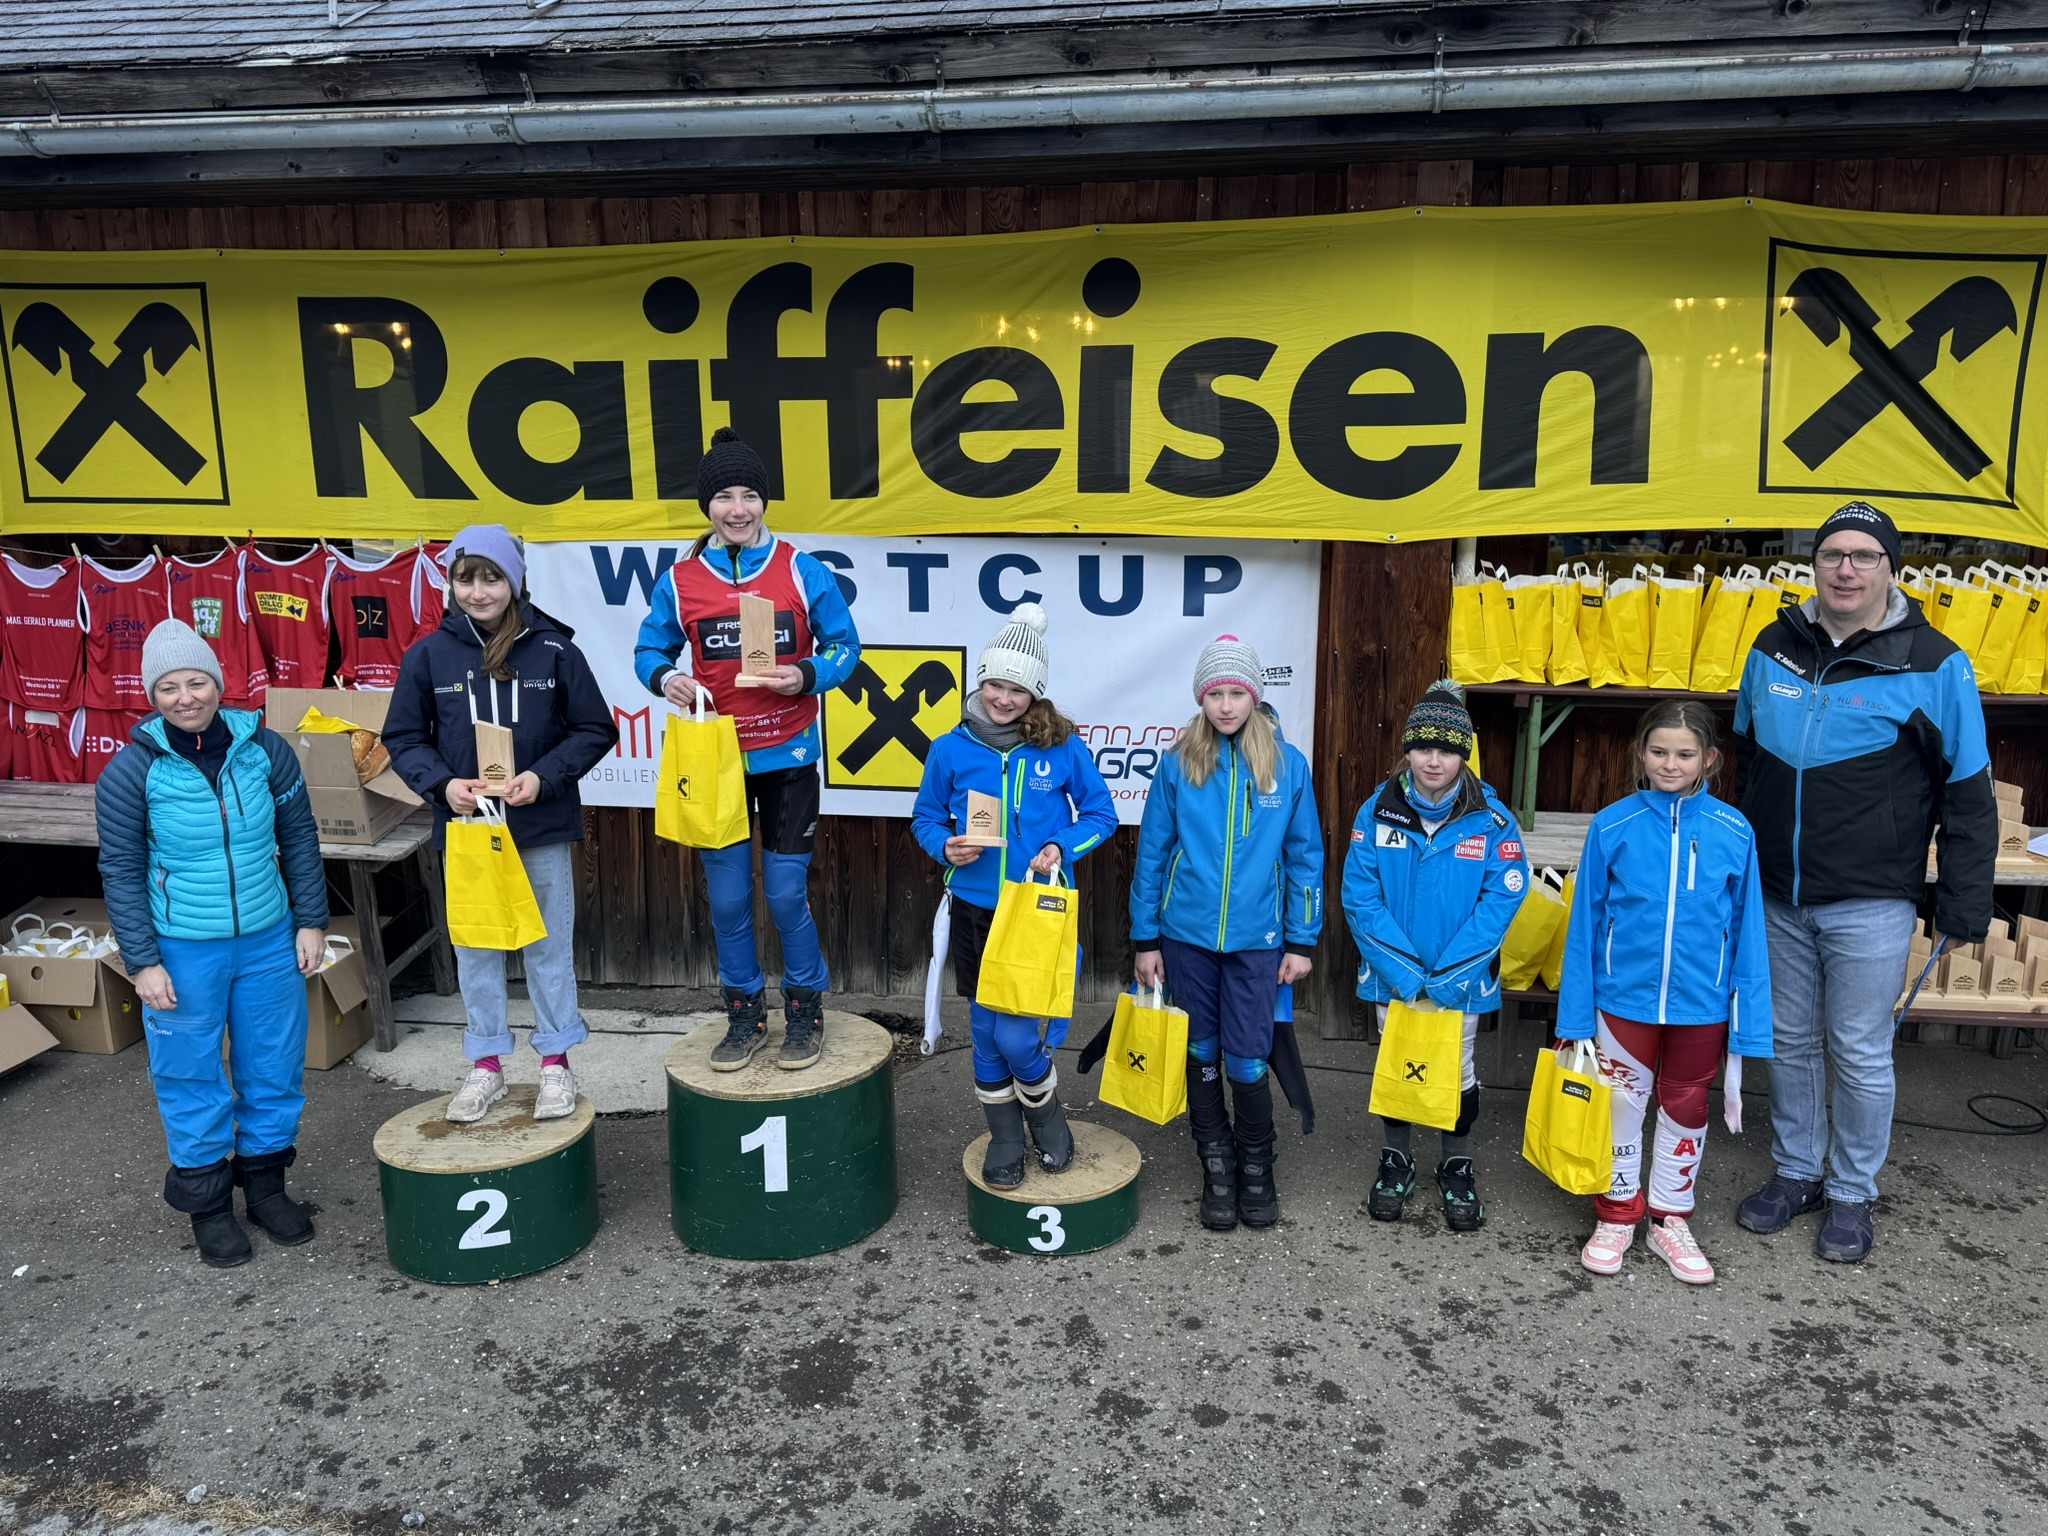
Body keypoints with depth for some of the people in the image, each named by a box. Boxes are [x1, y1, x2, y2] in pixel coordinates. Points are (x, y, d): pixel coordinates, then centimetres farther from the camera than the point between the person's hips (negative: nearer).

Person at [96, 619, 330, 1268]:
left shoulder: (265, 749, -4)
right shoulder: (132, 770, -9)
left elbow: (299, 839, 5)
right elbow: (121, 872, -5)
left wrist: (311, 921, 4)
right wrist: (143, 962, -7)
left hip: (269, 942, 2)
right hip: (183, 952, -2)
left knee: (276, 1066, 13)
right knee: (192, 1078, 9)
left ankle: (265, 1182, 33)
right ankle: (207, 1202, 27)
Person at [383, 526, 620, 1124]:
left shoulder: (553, 649, -6)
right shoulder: (429, 655, -2)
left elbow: (596, 730, -2)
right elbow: (403, 738, 4)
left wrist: (544, 776, -15)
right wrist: (442, 783, -13)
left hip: (543, 828, -1)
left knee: (549, 945, 10)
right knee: (475, 948, 12)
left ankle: (556, 1061, 24)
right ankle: (485, 1065, 27)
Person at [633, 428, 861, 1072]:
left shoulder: (804, 573, -4)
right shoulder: (678, 581, 0)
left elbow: (844, 647, 2)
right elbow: (649, 650, 8)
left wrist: (807, 674, -18)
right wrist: (664, 678, -14)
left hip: (787, 757, -2)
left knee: (787, 896, 2)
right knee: (727, 900, 9)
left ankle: (805, 1011, 23)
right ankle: (744, 1015, 27)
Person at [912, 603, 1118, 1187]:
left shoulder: (1064, 748, -5)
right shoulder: (951, 750, -1)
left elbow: (1101, 814, 4)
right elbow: (925, 817, 10)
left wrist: (1061, 847, -13)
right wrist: (946, 846, -11)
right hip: (975, 912, 2)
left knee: (1018, 1036, -9)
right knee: (987, 1032, 12)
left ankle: (1048, 1118, 22)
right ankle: (1005, 1138, 32)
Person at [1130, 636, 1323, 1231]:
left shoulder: (1288, 764, -3)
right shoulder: (1178, 763, -3)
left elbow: (1304, 856, 3)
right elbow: (1152, 853, 2)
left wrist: (1302, 941, 2)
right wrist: (1145, 940, 2)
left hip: (1256, 940, -1)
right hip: (1186, 937, 1)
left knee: (1246, 1062, 0)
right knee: (1201, 1055, 11)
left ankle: (1256, 1170, 24)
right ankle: (1217, 1170, 29)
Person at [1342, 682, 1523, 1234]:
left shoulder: (1491, 819, -13)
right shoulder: (1378, 811, -11)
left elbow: (1501, 900, -14)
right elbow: (1361, 897, -11)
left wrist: (1447, 975, -18)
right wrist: (1404, 972, -17)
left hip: (1462, 980, -1)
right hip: (1393, 975, 1)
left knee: (1458, 1072, 15)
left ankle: (1457, 1167, 36)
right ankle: (1397, 1160, 36)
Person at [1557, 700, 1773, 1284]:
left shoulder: (1733, 832, -8)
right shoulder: (1613, 826, -9)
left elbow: (1748, 930, -2)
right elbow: (1585, 923, -4)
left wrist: (1750, 1022, -3)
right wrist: (1576, 1013, -3)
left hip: (1701, 1005, 1)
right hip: (1624, 998, -1)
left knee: (1685, 1111, 17)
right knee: (1621, 1105, 12)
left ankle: (1671, 1221, 35)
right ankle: (1616, 1215, 31)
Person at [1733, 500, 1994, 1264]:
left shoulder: (1932, 664, -8)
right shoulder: (1775, 647, 4)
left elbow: (1968, 793, -4)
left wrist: (1962, 906, -5)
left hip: (1870, 906, -4)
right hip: (1776, 898, 4)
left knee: (1860, 1056, 6)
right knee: (1790, 1043, 15)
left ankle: (1853, 1193, 24)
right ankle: (1797, 1172, 32)